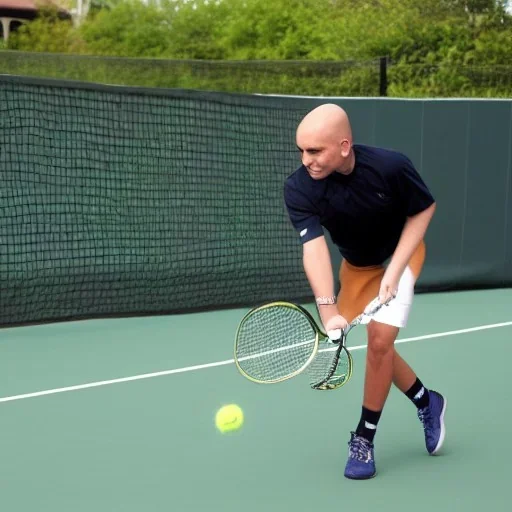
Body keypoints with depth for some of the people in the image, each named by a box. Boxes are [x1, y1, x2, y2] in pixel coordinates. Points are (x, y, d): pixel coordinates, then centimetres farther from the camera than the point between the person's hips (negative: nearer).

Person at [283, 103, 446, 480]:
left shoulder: (391, 167, -34)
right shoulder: (299, 189, -29)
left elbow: (424, 209, -16)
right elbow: (314, 247, -36)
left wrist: (394, 271, -23)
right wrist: (328, 310, -51)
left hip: (401, 252, -4)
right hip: (356, 264, 4)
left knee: (380, 338, -16)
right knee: (377, 342, 12)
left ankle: (364, 438, -1)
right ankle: (427, 401, 39)